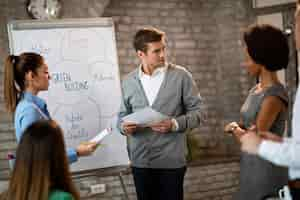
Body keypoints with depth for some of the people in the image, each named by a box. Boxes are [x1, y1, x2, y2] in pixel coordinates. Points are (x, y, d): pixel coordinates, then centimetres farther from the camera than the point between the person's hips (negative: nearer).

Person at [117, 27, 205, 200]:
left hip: (171, 160, -3)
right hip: (140, 161, 3)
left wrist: (175, 124, -18)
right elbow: (123, 114, 15)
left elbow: (199, 111, -3)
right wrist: (124, 126, -8)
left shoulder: (181, 76, -4)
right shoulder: (129, 81, 6)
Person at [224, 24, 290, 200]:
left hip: (266, 173, -8)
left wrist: (235, 128, 1)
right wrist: (238, 128, -8)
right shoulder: (256, 90, 7)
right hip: (251, 169, 8)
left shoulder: (274, 96, -19)